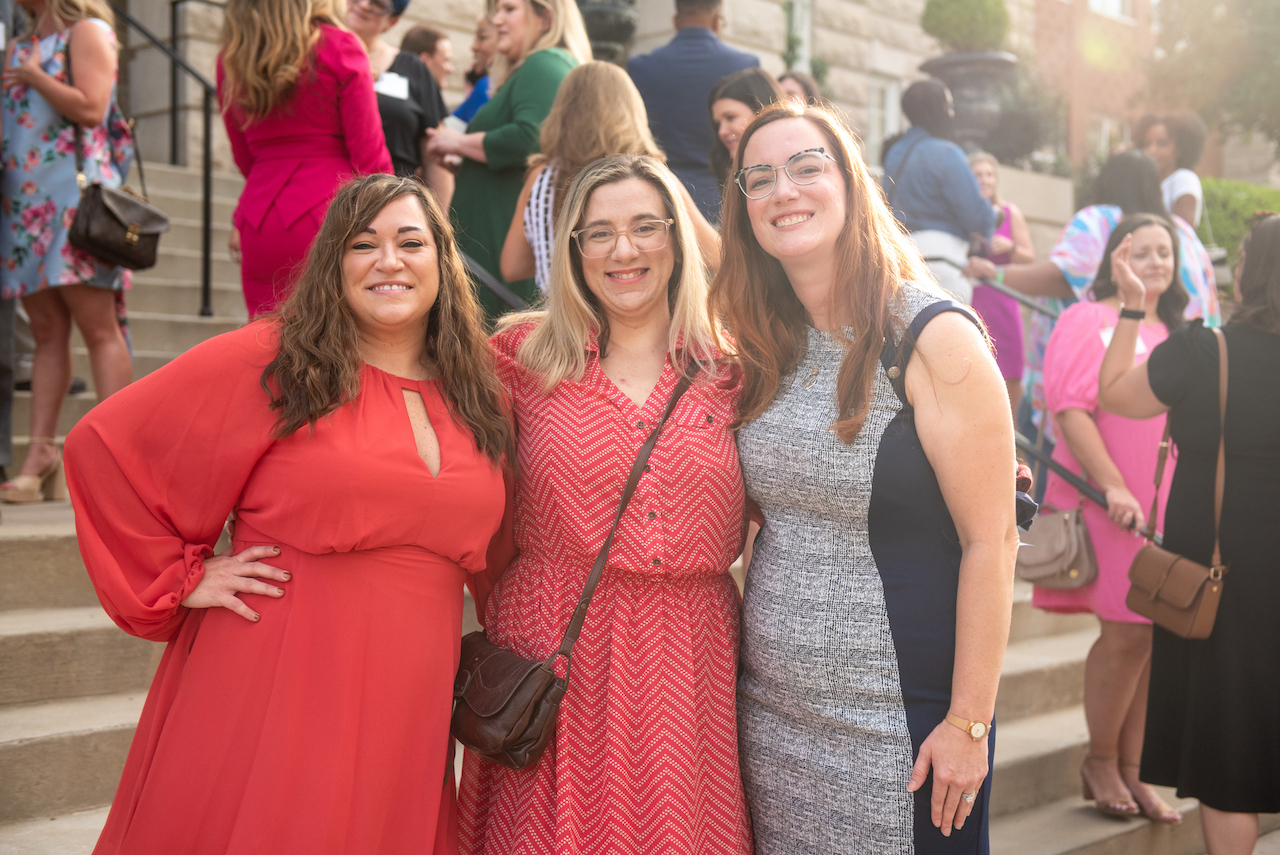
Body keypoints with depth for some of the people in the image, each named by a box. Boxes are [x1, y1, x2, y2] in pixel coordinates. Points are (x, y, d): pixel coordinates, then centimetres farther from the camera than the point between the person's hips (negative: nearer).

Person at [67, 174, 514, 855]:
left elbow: (490, 555, 24)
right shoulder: (269, 364, -5)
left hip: (403, 718, 4)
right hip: (269, 694, -4)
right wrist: (180, 581, -4)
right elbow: (101, 448, -3)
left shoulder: (478, 397, 10)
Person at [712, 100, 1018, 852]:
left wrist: (969, 722, -15)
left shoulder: (933, 338, -13)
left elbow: (991, 542, -15)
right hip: (772, 710, 6)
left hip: (898, 723, -6)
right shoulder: (770, 348, 6)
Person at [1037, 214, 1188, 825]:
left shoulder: (1173, 336, 17)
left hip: (1166, 505, 6)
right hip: (1109, 503, -6)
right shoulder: (1089, 320, -3)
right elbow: (1070, 409, -12)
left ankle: (1129, 771, 16)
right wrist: (1112, 488, -19)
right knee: (1128, 633, -8)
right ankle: (1100, 762, 12)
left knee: (1153, 639, 6)